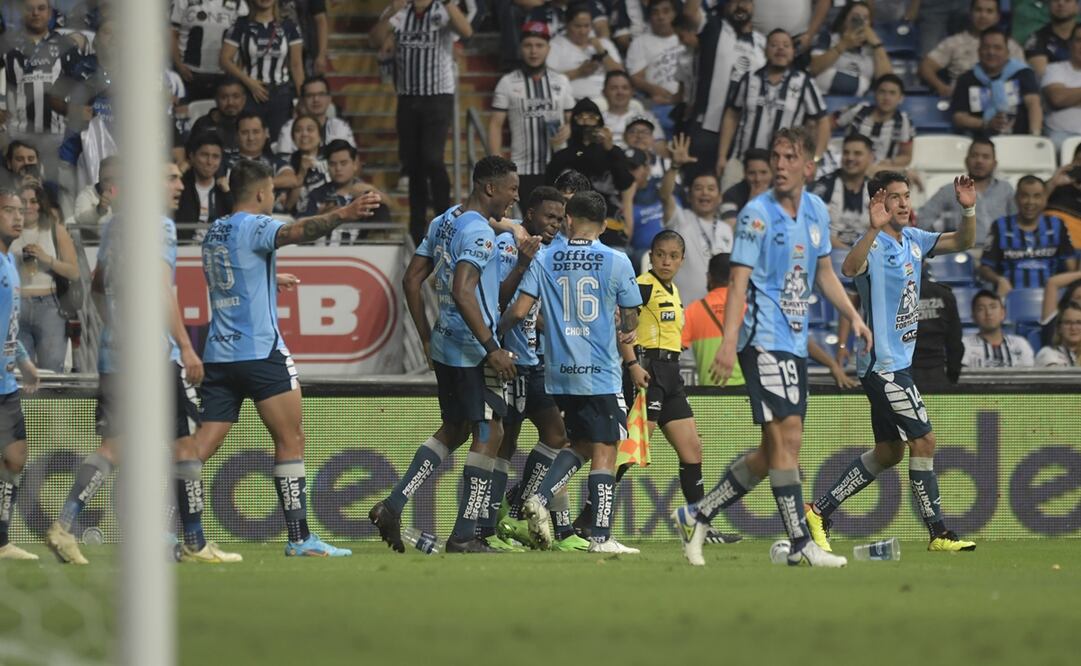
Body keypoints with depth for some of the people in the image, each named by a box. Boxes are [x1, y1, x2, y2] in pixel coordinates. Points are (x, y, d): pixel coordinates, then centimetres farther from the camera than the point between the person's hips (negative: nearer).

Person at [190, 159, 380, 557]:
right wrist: (341, 216, -42)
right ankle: (299, 537, -3)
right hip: (260, 351, -7)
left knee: (201, 446, 4)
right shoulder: (254, 226, -6)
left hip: (218, 353, 7)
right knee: (290, 441, 0)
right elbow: (295, 232, -28)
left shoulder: (214, 232, 17)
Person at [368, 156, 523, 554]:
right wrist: (492, 348, -25)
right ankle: (464, 536, -1)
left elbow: (411, 280, 16)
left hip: (445, 346, 9)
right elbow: (463, 292, -27)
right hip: (473, 351, -9)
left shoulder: (443, 223, 12)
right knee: (488, 433, -1)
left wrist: (427, 339, 20)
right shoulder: (478, 231, -17)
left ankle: (393, 506, 9)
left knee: (454, 429, 19)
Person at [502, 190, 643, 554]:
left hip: (559, 372, 4)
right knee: (604, 451, 0)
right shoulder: (616, 262, -5)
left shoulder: (544, 258, 1)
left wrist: (497, 331, 15)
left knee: (581, 443, 20)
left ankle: (541, 498, 1)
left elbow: (519, 309, -3)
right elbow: (630, 319, 4)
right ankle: (601, 536, -4)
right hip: (600, 373, -4)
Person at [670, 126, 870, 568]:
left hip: (795, 343, 8)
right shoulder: (758, 214, -9)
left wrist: (853, 317, 17)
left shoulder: (816, 211, 11)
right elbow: (739, 282, -14)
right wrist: (729, 341, -23)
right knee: (787, 436, -15)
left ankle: (696, 516, 18)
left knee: (773, 453, 8)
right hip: (764, 339, -8)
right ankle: (800, 544, -14)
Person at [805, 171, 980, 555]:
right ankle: (938, 533, -5)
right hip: (882, 364, -9)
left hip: (900, 361, 9)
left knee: (889, 453, 13)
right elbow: (849, 268, -38)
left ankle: (820, 511, 19)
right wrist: (874, 228, -52)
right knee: (923, 440, -10)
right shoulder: (875, 245, -16)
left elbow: (963, 242, 15)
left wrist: (969, 209, -5)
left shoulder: (912, 240, 10)